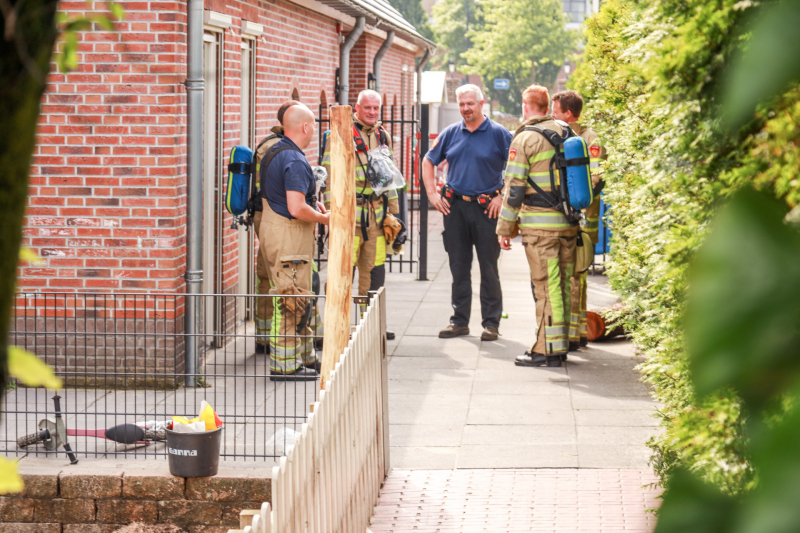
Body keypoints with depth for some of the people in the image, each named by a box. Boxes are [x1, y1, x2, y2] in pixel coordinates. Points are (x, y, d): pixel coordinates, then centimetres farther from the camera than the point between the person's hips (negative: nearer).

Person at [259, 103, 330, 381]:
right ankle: (285, 365, 0)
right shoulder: (295, 161, -20)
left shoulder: (273, 153, 13)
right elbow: (297, 209, -27)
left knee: (296, 300, 17)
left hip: (273, 231, 11)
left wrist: (313, 205, 19)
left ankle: (306, 357, 26)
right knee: (291, 302, -5)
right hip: (289, 236, -11)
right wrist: (324, 218, -10)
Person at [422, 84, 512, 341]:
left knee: (489, 267, 0)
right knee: (459, 266, 9)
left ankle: (491, 322, 7)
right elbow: (428, 161, 18)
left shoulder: (498, 134, -2)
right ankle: (459, 320, 16)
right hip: (455, 206, 4)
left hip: (486, 208, -4)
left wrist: (503, 197, -8)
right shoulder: (451, 133, 9)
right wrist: (432, 193, 8)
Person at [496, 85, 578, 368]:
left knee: (546, 286, -4)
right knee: (563, 283, 11)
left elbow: (514, 187, -9)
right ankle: (561, 344, 17)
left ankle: (547, 349, -3)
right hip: (568, 222, 6)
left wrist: (505, 227, -4)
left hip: (539, 223, -6)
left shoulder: (525, 139, -8)